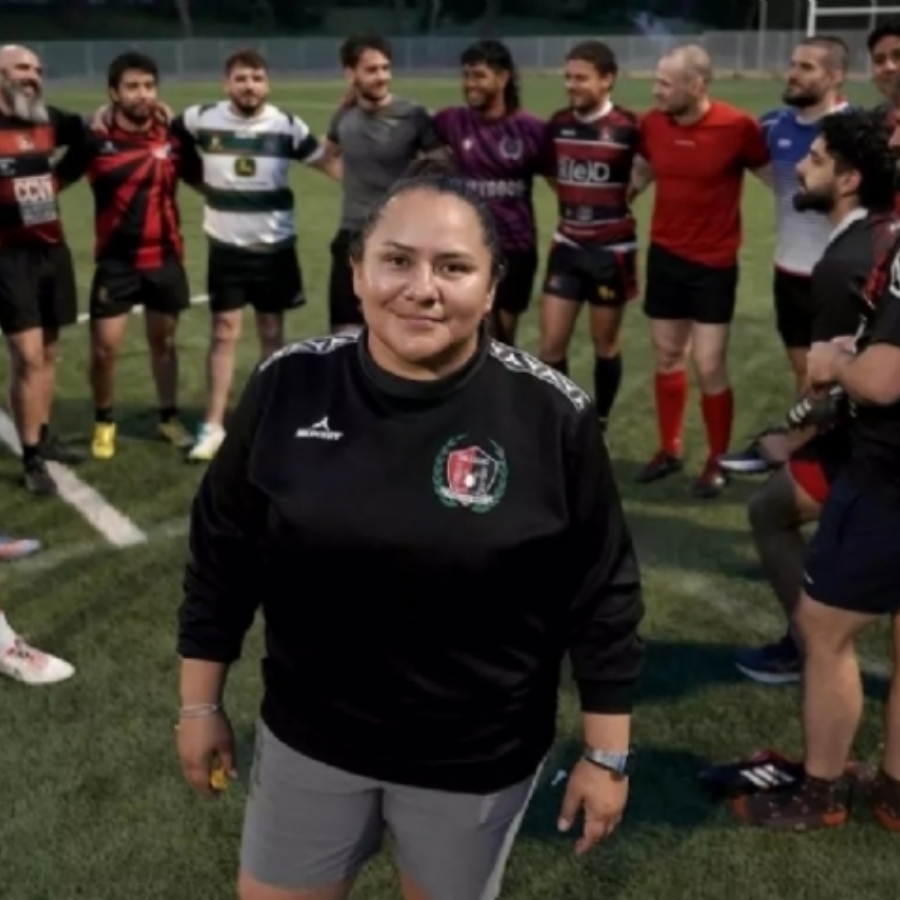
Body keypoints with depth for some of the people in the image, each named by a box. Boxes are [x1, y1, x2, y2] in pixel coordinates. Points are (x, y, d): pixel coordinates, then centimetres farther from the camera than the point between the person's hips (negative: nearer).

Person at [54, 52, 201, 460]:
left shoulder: (172, 137, 0)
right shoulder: (96, 140, -8)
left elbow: (203, 180, 13)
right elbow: (53, 182, -1)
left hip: (165, 258, 2)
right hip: (116, 261, -2)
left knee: (163, 341, 15)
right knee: (104, 348, -2)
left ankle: (169, 417, 33)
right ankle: (104, 423, 21)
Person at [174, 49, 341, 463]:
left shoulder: (287, 125, -6)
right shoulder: (203, 119, -6)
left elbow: (329, 163, -1)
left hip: (275, 246, 1)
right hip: (226, 247, 0)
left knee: (272, 332, 10)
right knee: (224, 333, 0)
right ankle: (213, 425, 6)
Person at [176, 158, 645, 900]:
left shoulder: (551, 417, -17)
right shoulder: (288, 388, -11)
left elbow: (601, 597, -8)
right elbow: (222, 559, 0)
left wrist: (607, 754, -4)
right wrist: (202, 703, 5)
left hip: (476, 756, -2)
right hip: (309, 738, 2)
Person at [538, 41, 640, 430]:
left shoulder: (628, 127, -13)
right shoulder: (557, 123, 0)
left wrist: (624, 194, -1)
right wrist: (573, 199, 8)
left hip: (613, 249, -4)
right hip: (567, 246, 4)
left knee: (605, 344, 9)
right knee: (551, 344, -1)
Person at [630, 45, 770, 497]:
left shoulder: (738, 126, -17)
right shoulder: (652, 123, -3)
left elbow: (774, 175, -5)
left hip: (714, 264, -4)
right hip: (664, 256, 5)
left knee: (709, 367, -3)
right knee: (667, 358, 13)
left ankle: (717, 461, 15)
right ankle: (669, 449, 28)